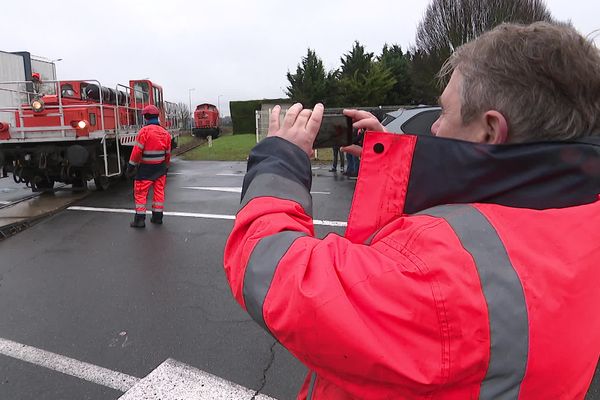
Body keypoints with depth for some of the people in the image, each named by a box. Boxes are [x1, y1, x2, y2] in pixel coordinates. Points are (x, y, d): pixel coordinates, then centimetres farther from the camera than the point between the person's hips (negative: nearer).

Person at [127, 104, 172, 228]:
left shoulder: (144, 131, -14)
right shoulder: (165, 133, 5)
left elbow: (137, 151, -16)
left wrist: (131, 166, -9)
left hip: (146, 168, -5)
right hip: (160, 167, 6)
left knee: (140, 193, 3)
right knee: (159, 191, 11)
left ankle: (140, 219, 4)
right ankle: (157, 217, 17)